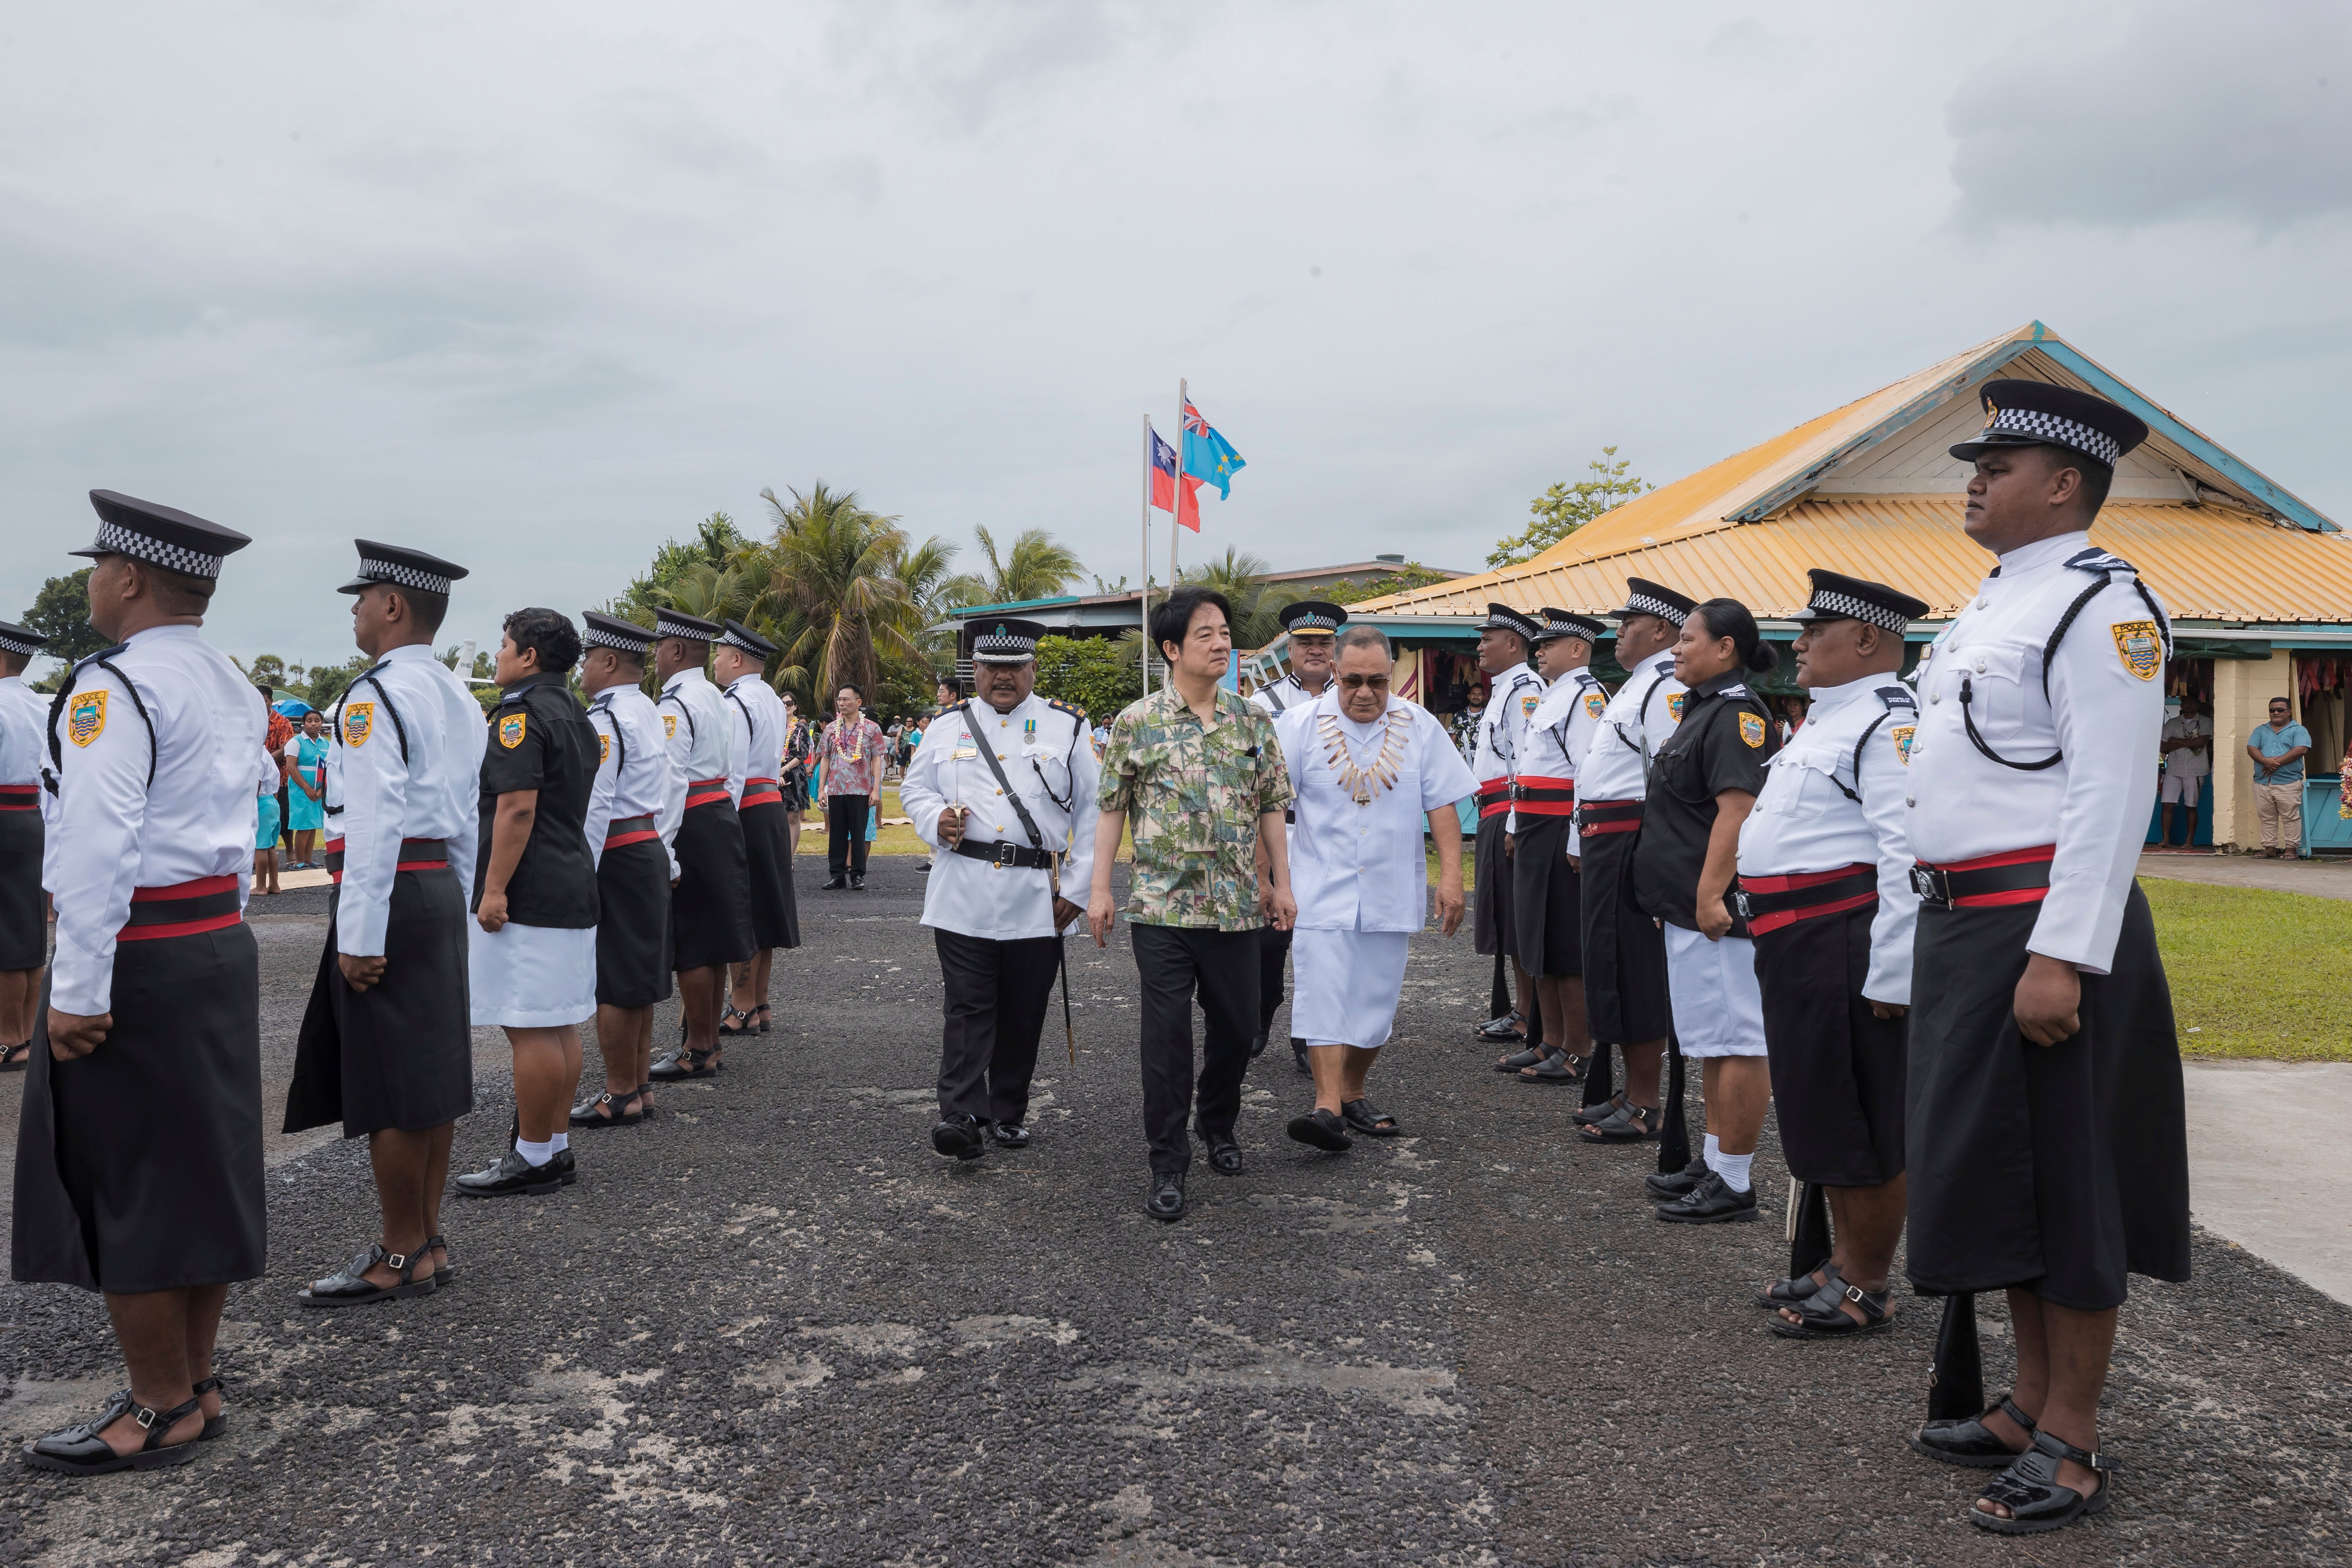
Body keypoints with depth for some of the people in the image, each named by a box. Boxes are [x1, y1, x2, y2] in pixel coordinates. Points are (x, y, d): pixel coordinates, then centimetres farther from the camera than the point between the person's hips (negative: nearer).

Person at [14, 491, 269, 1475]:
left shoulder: (116, 688, -15)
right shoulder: (233, 686, 12)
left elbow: (100, 847, -22)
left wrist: (79, 991, -20)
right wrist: (218, 928, 19)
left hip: (140, 957, -9)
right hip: (222, 943, 9)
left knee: (123, 1183, 3)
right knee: (203, 1173, 15)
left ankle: (162, 1412, 13)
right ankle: (196, 1386, 26)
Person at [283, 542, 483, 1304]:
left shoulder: (375, 697, -14)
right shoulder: (458, 697, 14)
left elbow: (377, 822, -19)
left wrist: (359, 937, -18)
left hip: (390, 894, -9)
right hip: (441, 888, 9)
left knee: (385, 1085, 0)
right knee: (431, 1074, 13)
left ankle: (401, 1257, 9)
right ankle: (428, 1239, 23)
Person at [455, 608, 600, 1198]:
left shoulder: (521, 715, -13)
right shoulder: (575, 716, 17)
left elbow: (518, 807, -21)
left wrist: (494, 889, -19)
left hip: (528, 898, -10)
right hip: (574, 887, 10)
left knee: (531, 1030, -5)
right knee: (561, 1026, 13)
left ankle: (533, 1159, 0)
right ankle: (556, 1146, 20)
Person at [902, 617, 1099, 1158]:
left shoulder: (1068, 728, 5)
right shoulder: (947, 727, 10)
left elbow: (1093, 811, 4)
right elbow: (915, 786, 17)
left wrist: (1077, 887, -2)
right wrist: (936, 820, -6)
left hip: (1038, 902, 0)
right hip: (963, 896, 0)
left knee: (1023, 1013, 8)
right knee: (968, 1009, -5)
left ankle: (1009, 1114, 21)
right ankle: (962, 1117, -8)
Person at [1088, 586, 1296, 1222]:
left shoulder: (1252, 721, 6)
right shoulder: (1138, 722, -3)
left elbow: (1271, 806, 11)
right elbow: (1112, 808, 0)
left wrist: (1281, 881, 8)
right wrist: (1099, 888, -4)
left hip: (1237, 905, 3)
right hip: (1162, 903, -3)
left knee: (1236, 1025, 12)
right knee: (1167, 1035, -1)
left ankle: (1218, 1127, 37)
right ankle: (1167, 1165, 9)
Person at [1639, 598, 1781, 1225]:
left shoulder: (1736, 714, -14)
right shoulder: (1705, 708, 18)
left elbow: (1737, 810, -23)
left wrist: (1710, 896, -26)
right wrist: (1678, 897, 23)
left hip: (1716, 912, -11)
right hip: (1687, 909, 11)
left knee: (1735, 1043, -4)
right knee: (1713, 1043, 15)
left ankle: (1734, 1183, 1)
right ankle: (1716, 1166, 24)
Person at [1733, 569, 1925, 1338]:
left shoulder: (1890, 723, -15)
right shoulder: (1827, 718, 18)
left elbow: (1910, 857, -23)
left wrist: (1891, 976, -25)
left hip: (1846, 950, -10)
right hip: (1798, 950, 10)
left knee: (1864, 1128, 1)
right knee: (1820, 1113, 18)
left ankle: (1867, 1290, 12)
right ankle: (1845, 1262, 30)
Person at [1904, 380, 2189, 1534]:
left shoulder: (2099, 605, -12)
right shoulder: (1994, 602, 17)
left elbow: (2110, 797, -20)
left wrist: (2060, 957, -24)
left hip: (2044, 931, -9)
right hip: (1962, 924, 10)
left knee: (2067, 1184, 0)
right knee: (1995, 1169, 16)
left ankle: (2072, 1443, 12)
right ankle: (2031, 1404, 29)